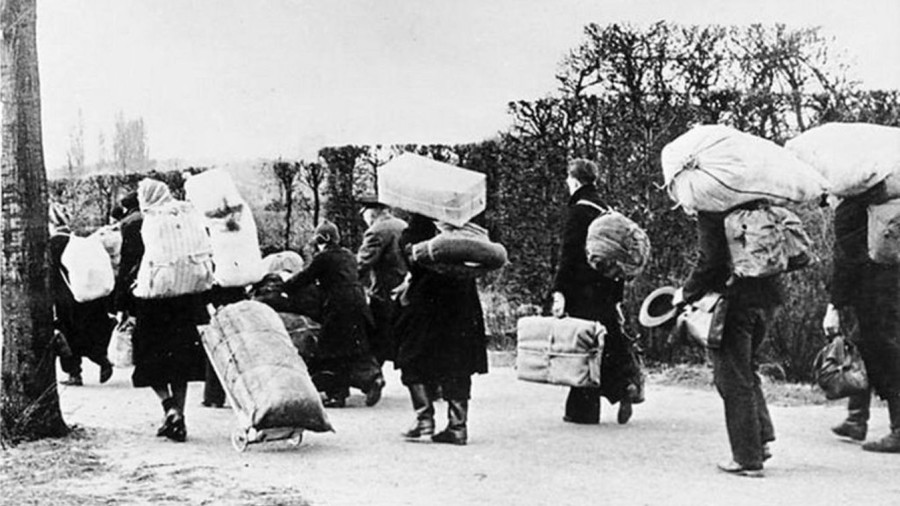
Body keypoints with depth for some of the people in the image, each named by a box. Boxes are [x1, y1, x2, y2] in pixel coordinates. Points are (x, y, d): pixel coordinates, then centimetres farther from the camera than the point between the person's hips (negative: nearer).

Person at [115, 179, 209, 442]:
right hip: (185, 300, 2)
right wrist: (202, 302, 13)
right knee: (181, 358, 12)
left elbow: (126, 268, -3)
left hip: (147, 301, -2)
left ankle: (170, 408, -10)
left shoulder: (131, 225, -2)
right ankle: (178, 415, 10)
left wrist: (121, 306, 2)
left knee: (151, 360, 10)